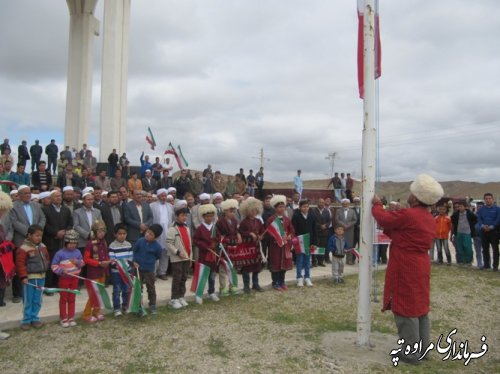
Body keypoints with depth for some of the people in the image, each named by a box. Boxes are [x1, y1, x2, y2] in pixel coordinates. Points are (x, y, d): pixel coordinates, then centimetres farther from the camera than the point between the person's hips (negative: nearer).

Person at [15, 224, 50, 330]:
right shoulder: (23, 248, -14)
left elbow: (47, 259, 18)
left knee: (37, 301, 13)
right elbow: (20, 264, -16)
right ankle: (26, 320, 16)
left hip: (41, 277, 6)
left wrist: (46, 267, 7)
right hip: (29, 278, -6)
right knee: (28, 301, 4)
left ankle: (34, 318, 24)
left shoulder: (42, 247, 7)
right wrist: (23, 276, -20)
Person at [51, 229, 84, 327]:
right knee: (63, 299, 8)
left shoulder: (77, 252, 0)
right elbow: (54, 266, -10)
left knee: (72, 299, 12)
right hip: (63, 279, -4)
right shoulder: (60, 253, -13)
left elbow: (82, 263, 8)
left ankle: (71, 318, 22)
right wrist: (62, 270, -25)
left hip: (74, 278, 4)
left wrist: (77, 262, -14)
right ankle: (63, 319, 19)